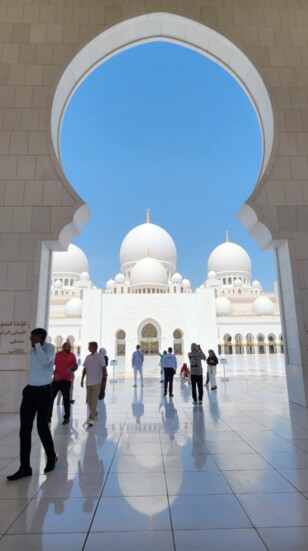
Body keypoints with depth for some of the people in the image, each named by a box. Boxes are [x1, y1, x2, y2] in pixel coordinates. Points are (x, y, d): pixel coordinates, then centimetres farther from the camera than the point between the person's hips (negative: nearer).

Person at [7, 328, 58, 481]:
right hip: (30, 390, 6)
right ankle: (25, 467, 11)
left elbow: (45, 362, -29)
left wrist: (37, 344, -23)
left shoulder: (50, 347, -10)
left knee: (42, 427, 2)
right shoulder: (32, 350, 10)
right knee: (24, 429, 3)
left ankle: (52, 457, 25)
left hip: (44, 391, -6)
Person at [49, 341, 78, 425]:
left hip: (66, 380, -1)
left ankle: (66, 417, 14)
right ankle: (48, 416, 23)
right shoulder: (57, 355, 2)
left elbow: (75, 366, 4)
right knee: (51, 397, 7)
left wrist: (71, 369, -16)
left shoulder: (72, 355, 1)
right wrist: (54, 373, -8)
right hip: (56, 379, 2)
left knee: (66, 398, 0)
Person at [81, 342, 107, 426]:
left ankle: (91, 418, -7)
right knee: (89, 400, 13)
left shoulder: (100, 357, -8)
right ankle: (95, 414, 30)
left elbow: (104, 368, -9)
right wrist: (82, 379, 10)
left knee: (94, 400, -8)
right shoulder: (88, 357, 9)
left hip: (96, 382, -6)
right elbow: (85, 369, 14)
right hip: (88, 382, 6)